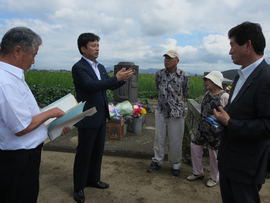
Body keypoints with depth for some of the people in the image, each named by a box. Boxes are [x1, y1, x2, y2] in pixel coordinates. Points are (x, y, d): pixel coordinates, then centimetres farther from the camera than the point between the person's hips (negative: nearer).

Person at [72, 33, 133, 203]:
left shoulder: (101, 67, 11)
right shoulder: (78, 67, -13)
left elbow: (111, 86, 12)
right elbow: (92, 86, -27)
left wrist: (122, 78, -7)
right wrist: (117, 77, -30)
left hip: (101, 117, 7)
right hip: (88, 119, -7)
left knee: (98, 151, 18)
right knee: (84, 154, 6)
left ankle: (93, 179, 37)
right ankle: (79, 187, 24)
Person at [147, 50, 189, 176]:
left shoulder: (184, 76, -7)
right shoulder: (159, 74, 1)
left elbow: (184, 94, 5)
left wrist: (176, 103, 9)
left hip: (176, 113, -2)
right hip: (161, 111, 3)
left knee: (175, 140, 6)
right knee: (159, 138, 12)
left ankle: (175, 164, 27)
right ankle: (157, 161, 30)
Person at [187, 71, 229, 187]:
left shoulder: (224, 96, -16)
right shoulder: (207, 94, 7)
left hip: (215, 130, -7)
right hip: (203, 128, 8)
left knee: (214, 154, 7)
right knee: (194, 146, 10)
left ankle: (214, 178, 31)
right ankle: (198, 173, 30)